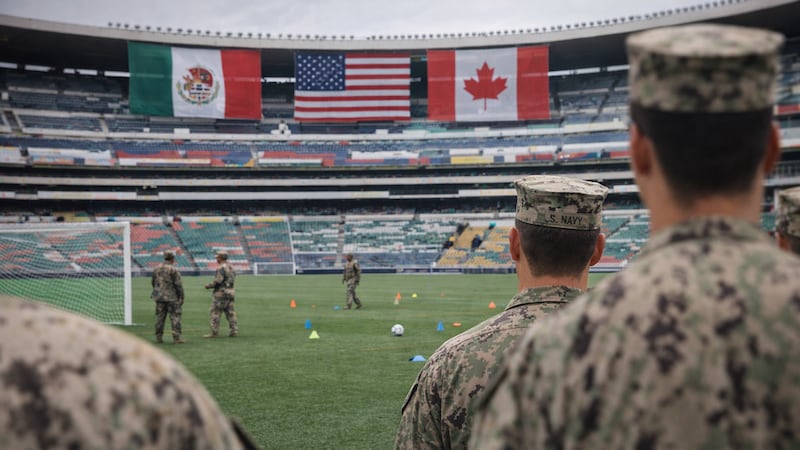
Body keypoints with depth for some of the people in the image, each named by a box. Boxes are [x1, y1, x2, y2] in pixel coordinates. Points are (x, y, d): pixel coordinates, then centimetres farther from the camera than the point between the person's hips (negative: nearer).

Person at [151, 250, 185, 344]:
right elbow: (178, 285, -13)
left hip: (159, 297, 6)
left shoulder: (156, 269, 8)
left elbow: (152, 282, 15)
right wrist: (181, 297, -6)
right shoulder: (173, 270, -12)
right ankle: (176, 338, -5)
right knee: (175, 317, -2)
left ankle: (158, 337, 13)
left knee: (160, 317, 11)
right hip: (171, 297, -6)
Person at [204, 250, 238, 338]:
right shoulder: (231, 267, 13)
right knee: (230, 312, 7)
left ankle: (214, 332, -4)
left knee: (215, 313, -3)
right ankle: (234, 331, 4)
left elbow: (218, 281, -21)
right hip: (230, 291, 8)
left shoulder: (221, 268, -14)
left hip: (221, 292, -8)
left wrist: (209, 285, -6)